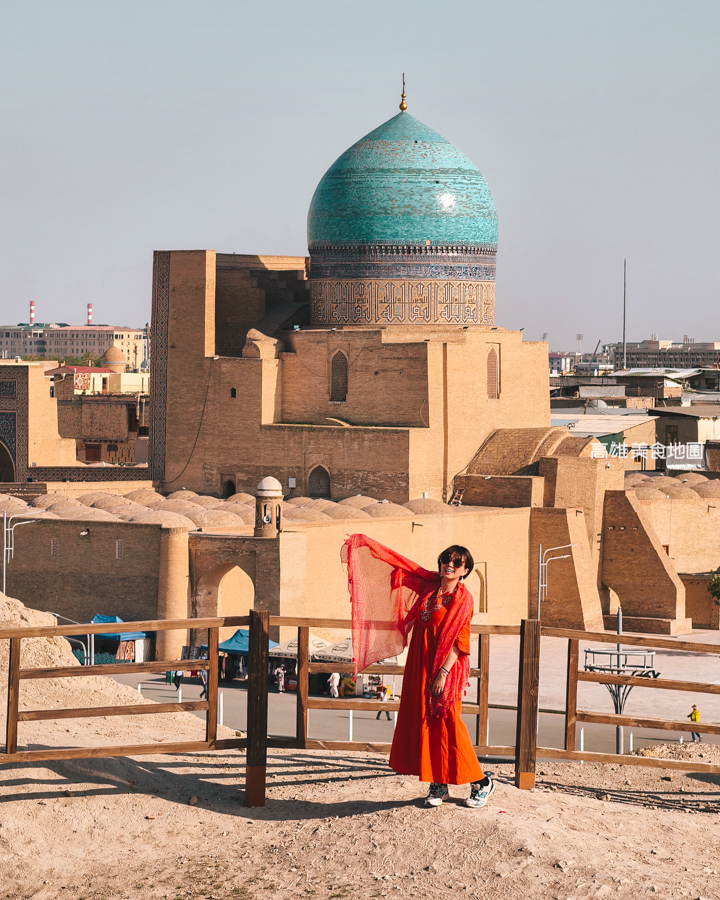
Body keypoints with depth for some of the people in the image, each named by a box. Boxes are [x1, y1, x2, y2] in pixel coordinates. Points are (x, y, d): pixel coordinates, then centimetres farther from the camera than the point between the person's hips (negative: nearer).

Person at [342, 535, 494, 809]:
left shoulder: (463, 599, -9)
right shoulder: (428, 583, 7)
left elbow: (459, 641, -13)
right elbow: (398, 563, 14)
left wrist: (443, 673, -20)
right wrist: (367, 544, 16)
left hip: (444, 666, -6)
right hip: (419, 665, 6)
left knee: (446, 723, -6)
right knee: (423, 722, 5)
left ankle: (481, 782, 6)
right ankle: (438, 785, 12)